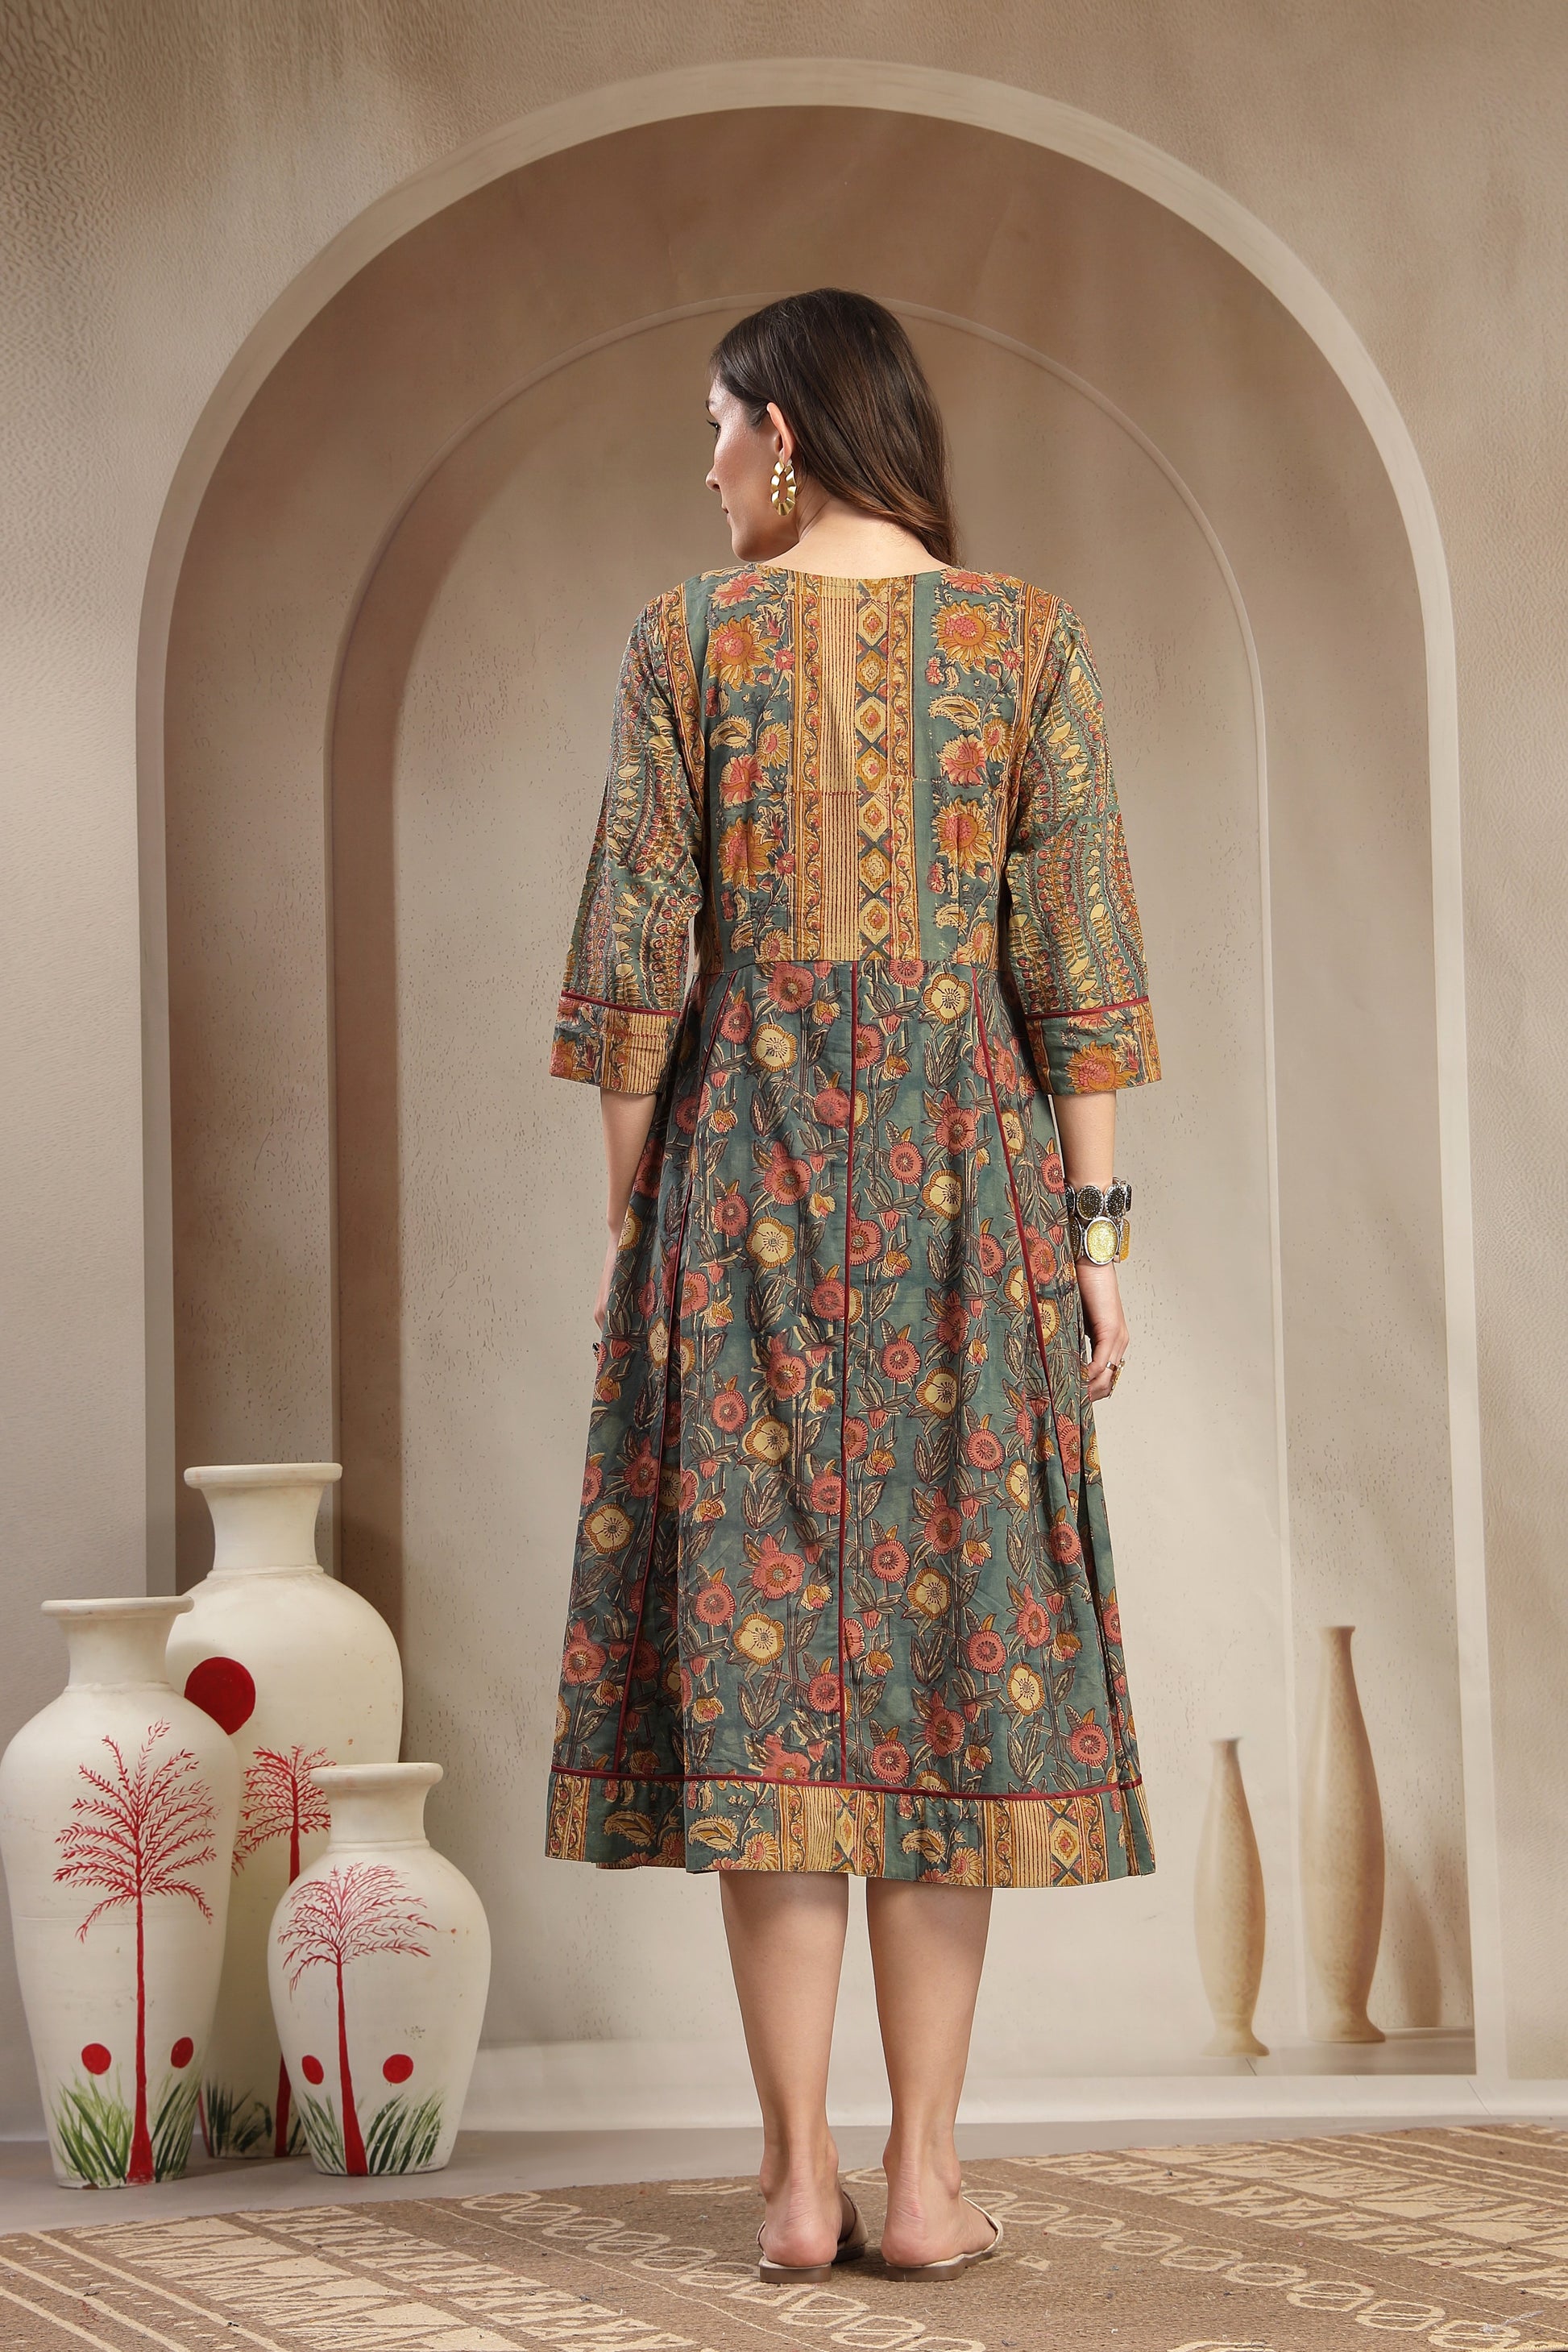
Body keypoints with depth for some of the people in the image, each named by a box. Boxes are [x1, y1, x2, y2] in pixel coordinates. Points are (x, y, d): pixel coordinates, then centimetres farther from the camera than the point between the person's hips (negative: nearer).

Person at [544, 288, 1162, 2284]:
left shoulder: (689, 639, 0)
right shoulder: (1027, 640, 2)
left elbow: (635, 960, -2)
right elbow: (1081, 963, -2)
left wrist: (629, 1220, 5)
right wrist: (1092, 1225, 2)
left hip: (744, 1163, 0)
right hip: (963, 1168, 1)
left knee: (759, 1631, 2)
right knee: (959, 1627, 5)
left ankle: (796, 2172, 0)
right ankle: (924, 2168, 4)